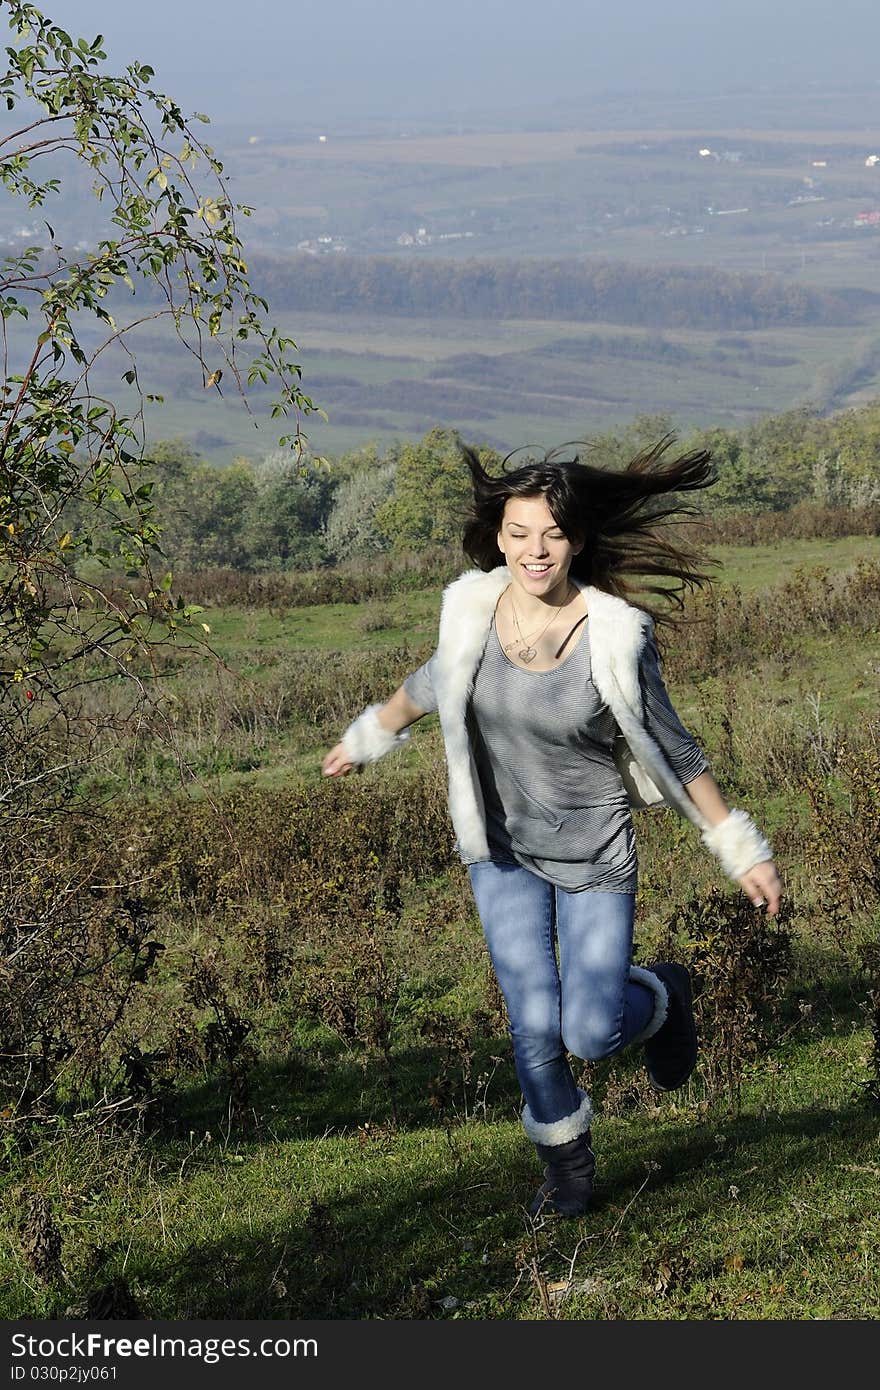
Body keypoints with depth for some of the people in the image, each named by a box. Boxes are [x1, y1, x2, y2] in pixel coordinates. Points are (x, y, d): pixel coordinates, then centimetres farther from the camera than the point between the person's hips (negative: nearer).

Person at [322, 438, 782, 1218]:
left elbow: (671, 750, -10)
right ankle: (568, 1168, 25)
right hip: (503, 848, 2)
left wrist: (741, 852, -6)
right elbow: (433, 683, 10)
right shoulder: (474, 608, -13)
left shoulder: (618, 635, -22)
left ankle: (660, 997, 33)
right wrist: (368, 738, 25)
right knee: (534, 1024, -1)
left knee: (593, 1032, -4)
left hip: (595, 853, -2)